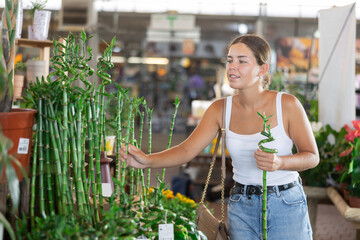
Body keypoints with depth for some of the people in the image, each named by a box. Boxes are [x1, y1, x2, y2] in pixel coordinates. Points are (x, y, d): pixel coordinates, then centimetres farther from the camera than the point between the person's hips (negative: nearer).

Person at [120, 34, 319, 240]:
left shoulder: (287, 105, -12)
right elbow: (187, 150, -7)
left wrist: (280, 163, -26)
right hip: (242, 208, 3)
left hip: (286, 205, -2)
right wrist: (148, 161, -23)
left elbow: (312, 157, -7)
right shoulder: (221, 109, -3)